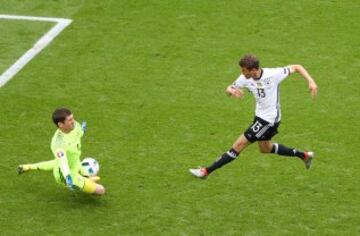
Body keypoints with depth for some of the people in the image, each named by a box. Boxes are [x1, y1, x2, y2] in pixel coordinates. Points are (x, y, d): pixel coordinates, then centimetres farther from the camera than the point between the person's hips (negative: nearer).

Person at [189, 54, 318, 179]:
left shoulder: (273, 74, -25)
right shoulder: (245, 79, -11)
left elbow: (297, 67, -16)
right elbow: (229, 88, -1)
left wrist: (311, 81, -28)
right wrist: (232, 91, -26)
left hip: (269, 119, -8)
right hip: (260, 116, 8)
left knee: (239, 144, -7)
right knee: (265, 148, 27)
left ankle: (206, 171, 0)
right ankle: (304, 155, 40)